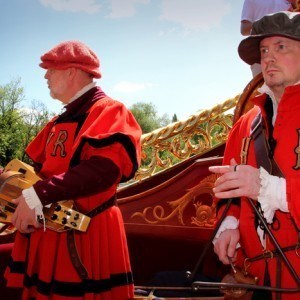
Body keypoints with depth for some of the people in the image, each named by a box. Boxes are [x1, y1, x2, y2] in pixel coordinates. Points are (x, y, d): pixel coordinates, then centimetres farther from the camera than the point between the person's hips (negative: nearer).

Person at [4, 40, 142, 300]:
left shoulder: (108, 111, -9)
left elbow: (103, 168, -25)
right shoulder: (61, 121, 18)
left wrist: (39, 194, -28)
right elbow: (42, 168, 21)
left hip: (84, 235, -8)